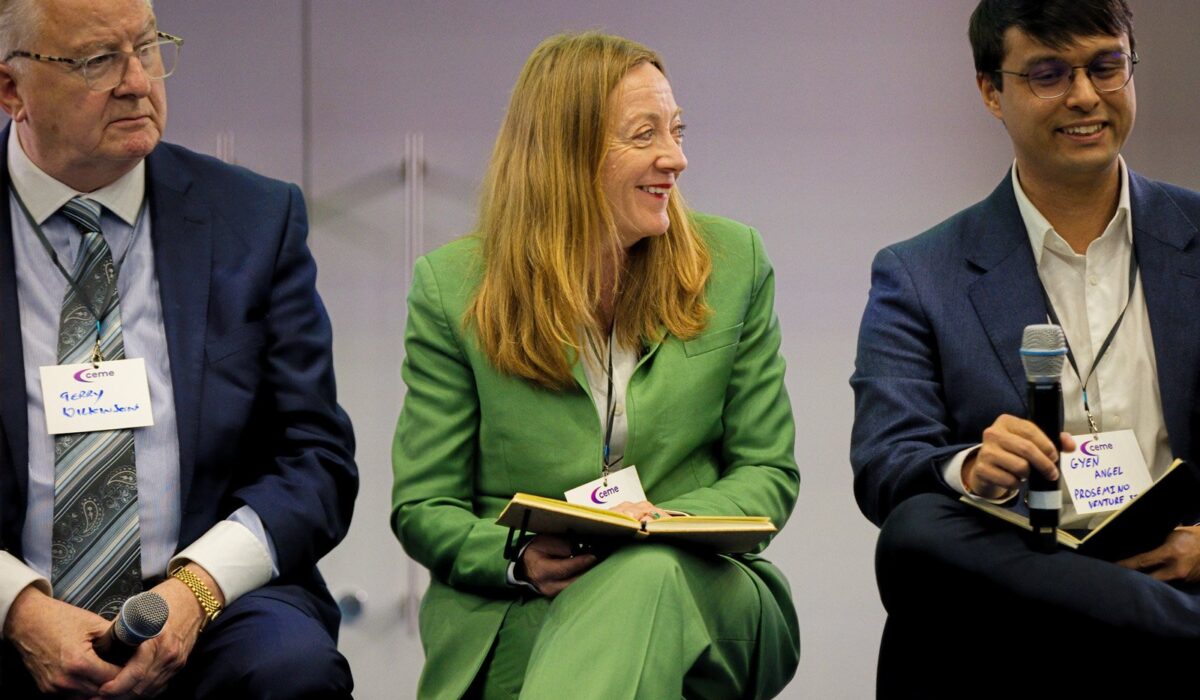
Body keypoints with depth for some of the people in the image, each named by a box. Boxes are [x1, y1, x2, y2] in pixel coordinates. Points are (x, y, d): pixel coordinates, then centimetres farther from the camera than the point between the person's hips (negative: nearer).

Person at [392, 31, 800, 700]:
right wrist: (520, 559, -18)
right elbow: (423, 507, 5)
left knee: (649, 574, -38)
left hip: (694, 590, 3)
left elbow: (768, 472, 9)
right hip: (513, 615, -2)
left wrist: (677, 522, -14)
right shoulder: (452, 286, 3)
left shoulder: (734, 263, 7)